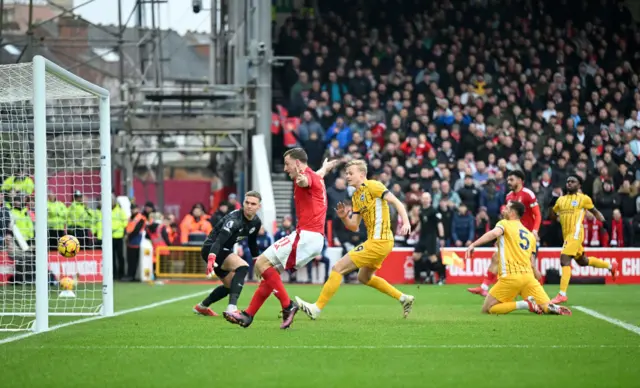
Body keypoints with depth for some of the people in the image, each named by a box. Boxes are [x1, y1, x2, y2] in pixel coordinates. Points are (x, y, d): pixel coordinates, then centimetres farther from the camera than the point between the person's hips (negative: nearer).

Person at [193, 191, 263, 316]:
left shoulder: (256, 222, 0)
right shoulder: (234, 220, -27)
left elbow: (252, 244, 19)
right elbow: (219, 240, -40)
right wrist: (211, 259, -54)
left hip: (224, 251, 10)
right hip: (211, 249, -10)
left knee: (231, 285, 22)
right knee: (243, 266, -29)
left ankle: (201, 307, 41)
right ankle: (232, 307, -37)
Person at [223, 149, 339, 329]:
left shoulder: (308, 174, -10)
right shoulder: (316, 177, 20)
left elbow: (307, 181, -38)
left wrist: (302, 180, -61)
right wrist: (325, 168, 71)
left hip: (306, 235, -10)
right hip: (316, 238, 10)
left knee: (262, 263, -14)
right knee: (272, 271, 14)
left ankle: (287, 305, -16)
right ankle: (248, 315, 16)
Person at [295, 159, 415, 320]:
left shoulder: (372, 186, -9)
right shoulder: (356, 196, 17)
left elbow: (396, 202, -16)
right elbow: (354, 227, 16)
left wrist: (406, 222, -30)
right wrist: (344, 217, -4)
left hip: (378, 242, -10)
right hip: (377, 241, 10)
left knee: (338, 268, -10)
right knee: (364, 277, 27)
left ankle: (317, 308, -7)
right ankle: (404, 298, 30)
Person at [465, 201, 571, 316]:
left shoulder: (504, 224, 6)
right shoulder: (530, 235, 23)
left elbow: (494, 233, -18)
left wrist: (473, 245, -23)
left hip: (510, 277, -6)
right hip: (528, 275, 6)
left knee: (487, 309, 0)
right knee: (547, 307, 10)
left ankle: (525, 304, -17)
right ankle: (556, 308, -27)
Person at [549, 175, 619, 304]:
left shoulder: (584, 198, 0)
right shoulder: (561, 199, 15)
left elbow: (595, 212, 10)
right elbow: (552, 215, 23)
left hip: (575, 233, -7)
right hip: (566, 234, 7)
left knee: (564, 260, -19)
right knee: (582, 261, 21)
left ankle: (562, 294, -19)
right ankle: (611, 266, 43)